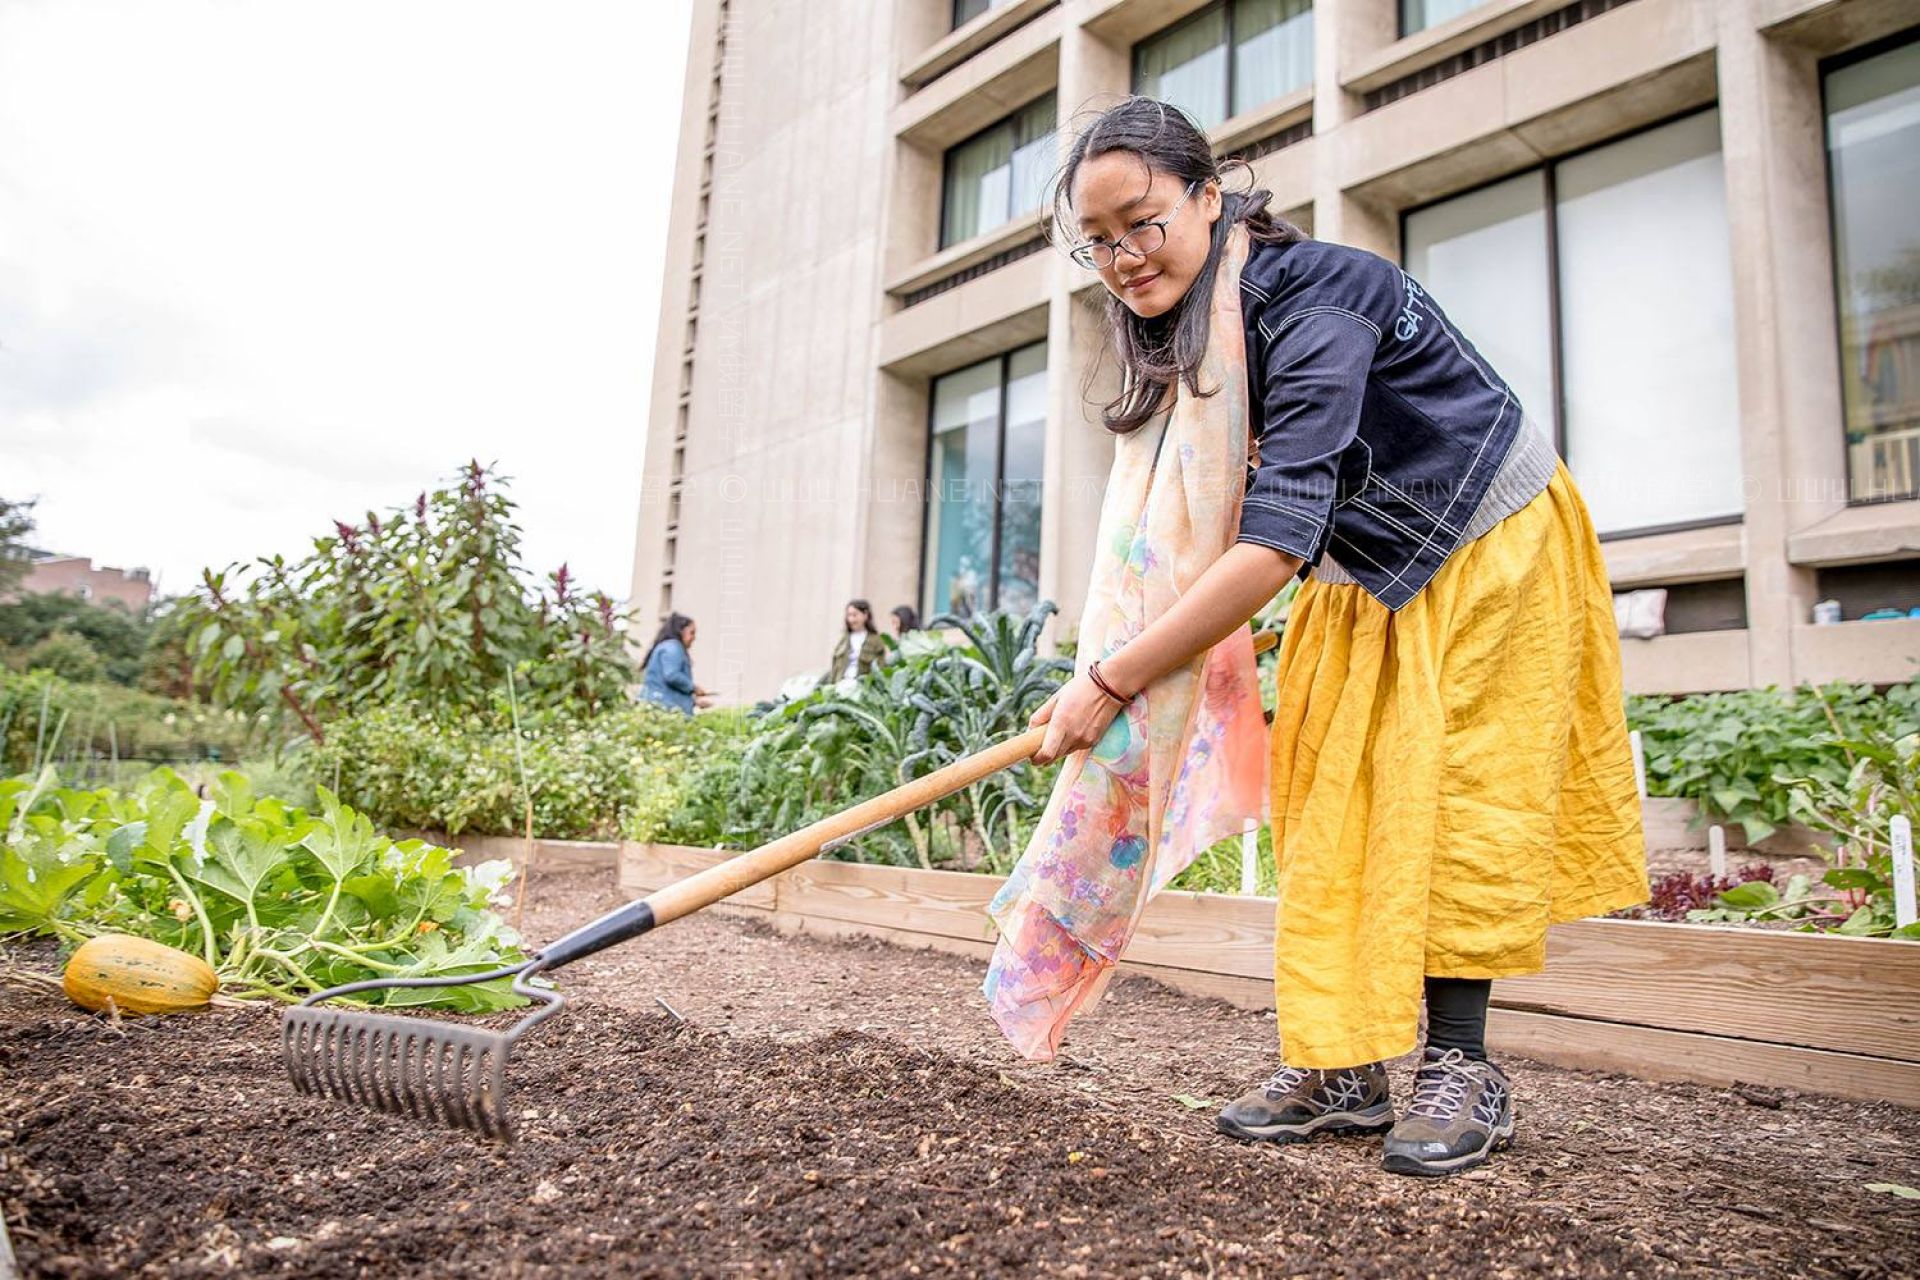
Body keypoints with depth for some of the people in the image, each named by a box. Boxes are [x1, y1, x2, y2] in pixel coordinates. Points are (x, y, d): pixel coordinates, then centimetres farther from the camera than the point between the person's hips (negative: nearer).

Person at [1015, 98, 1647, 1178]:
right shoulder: (1180, 327, -5)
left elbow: (1279, 534, -41)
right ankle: (1343, 1070, 8)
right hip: (1367, 573, 7)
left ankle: (1461, 1068, 8)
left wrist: (1112, 681, -42)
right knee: (1334, 802, 2)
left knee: (1455, 797, -7)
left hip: (1488, 549, -7)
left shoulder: (1315, 299, -32)